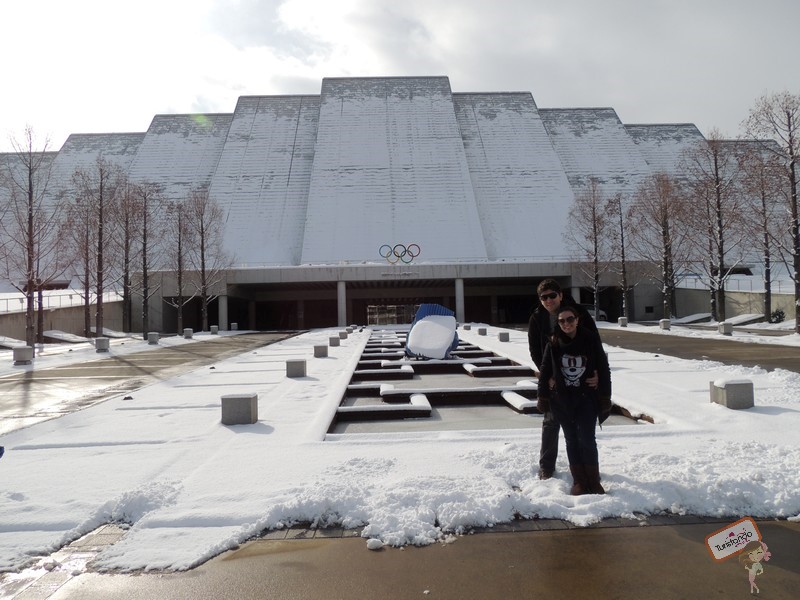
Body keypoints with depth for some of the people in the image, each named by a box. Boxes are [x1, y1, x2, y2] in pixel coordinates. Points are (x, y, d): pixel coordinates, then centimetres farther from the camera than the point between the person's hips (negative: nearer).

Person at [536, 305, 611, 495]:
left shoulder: (591, 340, -6)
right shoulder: (554, 343, -4)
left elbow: (603, 369, -2)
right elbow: (544, 372, 2)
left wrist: (605, 398, -3)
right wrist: (543, 397, 1)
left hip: (587, 398, -1)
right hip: (562, 400, 2)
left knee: (587, 439, -5)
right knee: (572, 440, 8)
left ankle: (593, 481, 10)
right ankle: (579, 481, 17)